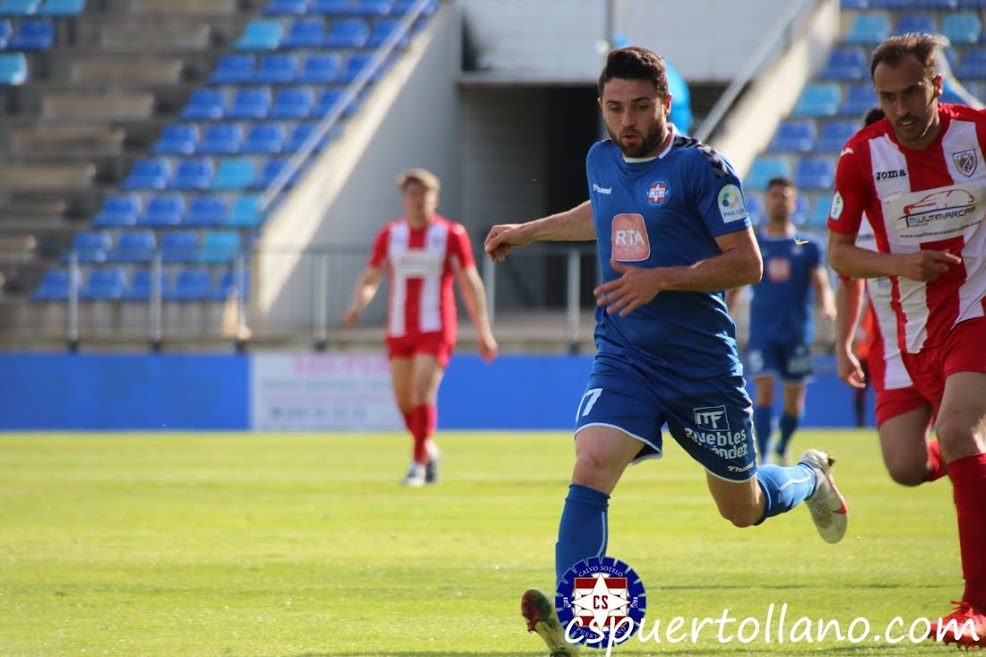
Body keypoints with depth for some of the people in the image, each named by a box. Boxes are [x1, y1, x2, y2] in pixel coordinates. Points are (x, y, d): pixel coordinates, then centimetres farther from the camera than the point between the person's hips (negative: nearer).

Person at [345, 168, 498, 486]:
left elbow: (470, 284, 1)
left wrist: (484, 331, 1)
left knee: (424, 394, -18)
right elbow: (369, 280, 9)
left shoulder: (451, 234, -3)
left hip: (436, 329, -4)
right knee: (404, 400, 9)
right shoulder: (389, 235, 5)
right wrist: (356, 305, -13)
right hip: (399, 329, 4)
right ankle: (429, 451, 33)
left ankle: (419, 464, -10)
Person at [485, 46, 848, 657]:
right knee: (591, 468, -24)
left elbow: (748, 263, -13)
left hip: (703, 360, -3)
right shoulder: (602, 160, 7)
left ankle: (811, 478, 48)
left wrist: (662, 279, -22)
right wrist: (528, 231, 37)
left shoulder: (701, 167, -11)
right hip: (622, 356, 3)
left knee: (743, 510, 13)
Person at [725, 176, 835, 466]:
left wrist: (827, 307, -20)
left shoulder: (807, 247, 7)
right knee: (765, 390, -16)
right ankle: (763, 460, -18)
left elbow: (821, 285, 2)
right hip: (762, 331, -1)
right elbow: (733, 290, 11)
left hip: (797, 332, 1)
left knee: (794, 402, 5)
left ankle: (782, 449, 32)